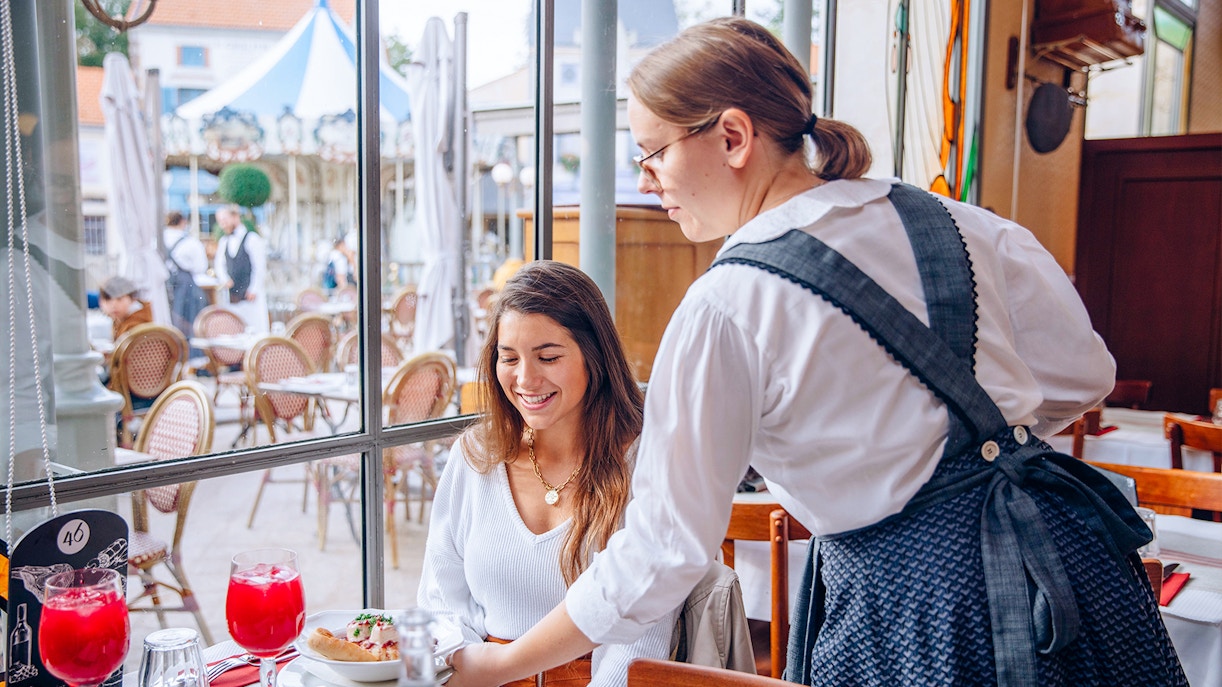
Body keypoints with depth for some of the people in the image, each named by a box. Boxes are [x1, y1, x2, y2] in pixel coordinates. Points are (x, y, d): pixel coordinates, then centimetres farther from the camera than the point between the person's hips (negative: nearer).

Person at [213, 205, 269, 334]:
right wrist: (225, 280, -4)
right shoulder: (223, 242, 14)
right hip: (231, 296, 6)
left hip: (251, 295, -6)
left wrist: (253, 290, -11)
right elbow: (219, 264, 15)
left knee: (257, 330, -7)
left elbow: (259, 267, -8)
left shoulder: (252, 239, -5)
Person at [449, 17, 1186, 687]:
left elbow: (664, 548, -14)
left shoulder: (725, 310, -18)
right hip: (1060, 556, 6)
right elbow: (1081, 374, 5)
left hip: (909, 606, -6)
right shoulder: (955, 222, -2)